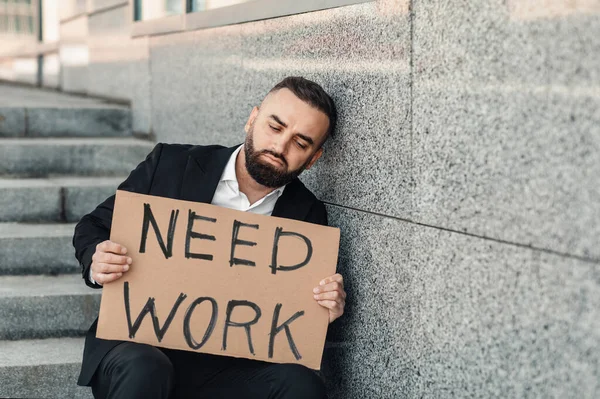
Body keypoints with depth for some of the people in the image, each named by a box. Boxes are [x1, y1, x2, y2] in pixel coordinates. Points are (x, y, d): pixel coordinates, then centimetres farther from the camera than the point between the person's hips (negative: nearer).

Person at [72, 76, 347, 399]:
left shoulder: (307, 215, 3)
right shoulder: (170, 164, -2)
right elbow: (92, 227, 9)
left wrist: (325, 310, -14)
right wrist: (96, 263, -14)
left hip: (224, 369, 2)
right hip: (139, 350, -1)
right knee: (143, 370, -36)